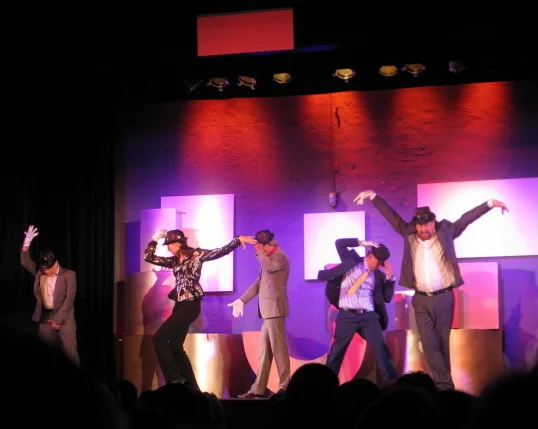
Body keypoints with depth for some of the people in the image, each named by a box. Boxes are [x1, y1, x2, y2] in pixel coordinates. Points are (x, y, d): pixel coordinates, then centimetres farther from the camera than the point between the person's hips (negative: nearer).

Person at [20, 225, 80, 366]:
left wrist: (57, 319, -12)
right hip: (45, 318, 4)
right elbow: (25, 262, 0)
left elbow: (69, 299, -10)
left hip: (64, 318, -4)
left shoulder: (69, 275, -5)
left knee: (70, 352, -8)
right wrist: (27, 243, -14)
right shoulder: (40, 273, 9)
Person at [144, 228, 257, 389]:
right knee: (175, 347, 8)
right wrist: (155, 239, 7)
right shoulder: (174, 261, 15)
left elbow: (221, 251, -11)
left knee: (159, 338, -13)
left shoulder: (196, 254, -3)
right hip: (180, 305, 8)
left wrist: (238, 239, -23)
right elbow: (148, 257, 16)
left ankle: (174, 379, -8)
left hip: (190, 306, -8)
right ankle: (191, 387, 12)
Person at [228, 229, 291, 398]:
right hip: (268, 310, 9)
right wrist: (242, 300, 22)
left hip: (275, 308, -9)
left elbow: (269, 266, -26)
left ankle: (285, 387, -8)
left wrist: (260, 251, -11)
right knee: (265, 350, 8)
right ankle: (258, 388, 10)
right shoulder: (269, 258, 22)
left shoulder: (279, 256, -5)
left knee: (278, 348, -9)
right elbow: (258, 283, 24)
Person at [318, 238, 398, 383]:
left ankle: (392, 383, 1)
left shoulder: (379, 275, 11)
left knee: (381, 349, -4)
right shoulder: (352, 260, 7)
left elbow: (387, 298, 9)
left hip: (368, 316, 2)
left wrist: (389, 276, 0)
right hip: (347, 315, -2)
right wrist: (362, 243, -5)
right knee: (336, 352, 3)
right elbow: (339, 243, 0)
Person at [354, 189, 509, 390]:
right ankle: (444, 384, -1)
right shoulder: (409, 235, 4)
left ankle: (444, 384, 13)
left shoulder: (445, 232, 0)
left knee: (443, 342, 6)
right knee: (429, 344, -5)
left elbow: (466, 218, -1)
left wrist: (490, 203, -7)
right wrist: (373, 196, 5)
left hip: (444, 298, -1)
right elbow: (391, 215, 6)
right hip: (421, 300, 1)